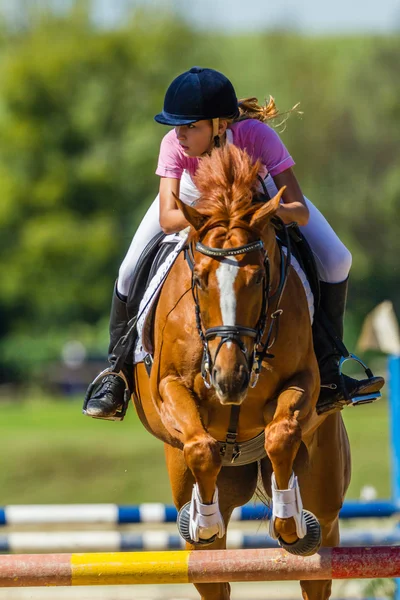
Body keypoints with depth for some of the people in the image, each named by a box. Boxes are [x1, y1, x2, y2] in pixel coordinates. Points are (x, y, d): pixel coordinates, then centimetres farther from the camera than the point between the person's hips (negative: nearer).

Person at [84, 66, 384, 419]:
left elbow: (301, 212, -43)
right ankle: (119, 369, 8)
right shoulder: (174, 145, -37)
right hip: (197, 194, 1)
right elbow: (167, 217, -43)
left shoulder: (256, 136, -42)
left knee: (335, 261, -17)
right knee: (132, 271, -14)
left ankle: (327, 369, -2)